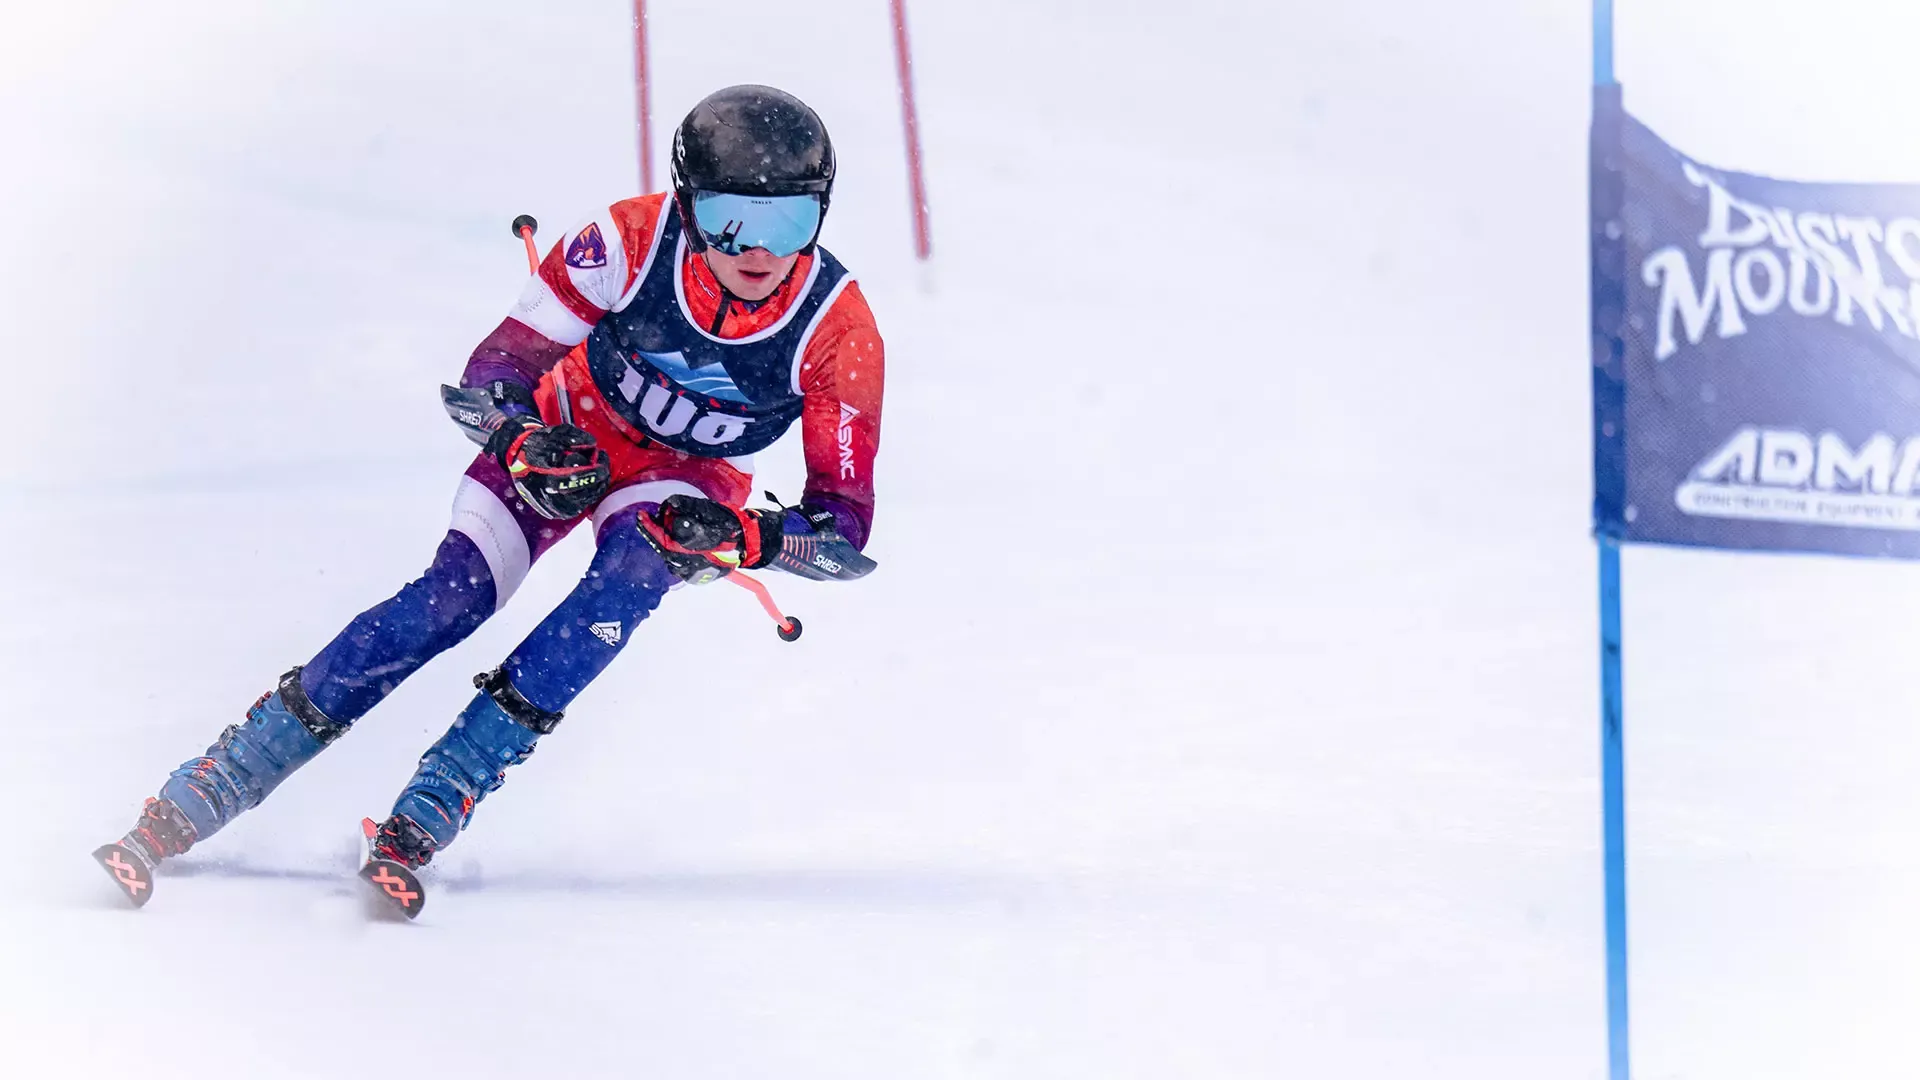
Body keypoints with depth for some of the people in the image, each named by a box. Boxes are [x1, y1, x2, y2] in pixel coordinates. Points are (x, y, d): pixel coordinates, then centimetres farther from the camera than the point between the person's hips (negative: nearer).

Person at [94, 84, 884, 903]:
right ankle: (188, 806, -17)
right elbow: (493, 375, -18)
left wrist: (744, 537, -42)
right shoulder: (632, 241, -28)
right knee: (452, 598, -20)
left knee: (632, 570, -32)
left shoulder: (837, 331, -27)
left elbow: (844, 526, -23)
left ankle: (426, 815, -32)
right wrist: (523, 446, -38)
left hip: (690, 480, 1)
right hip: (566, 437, 0)